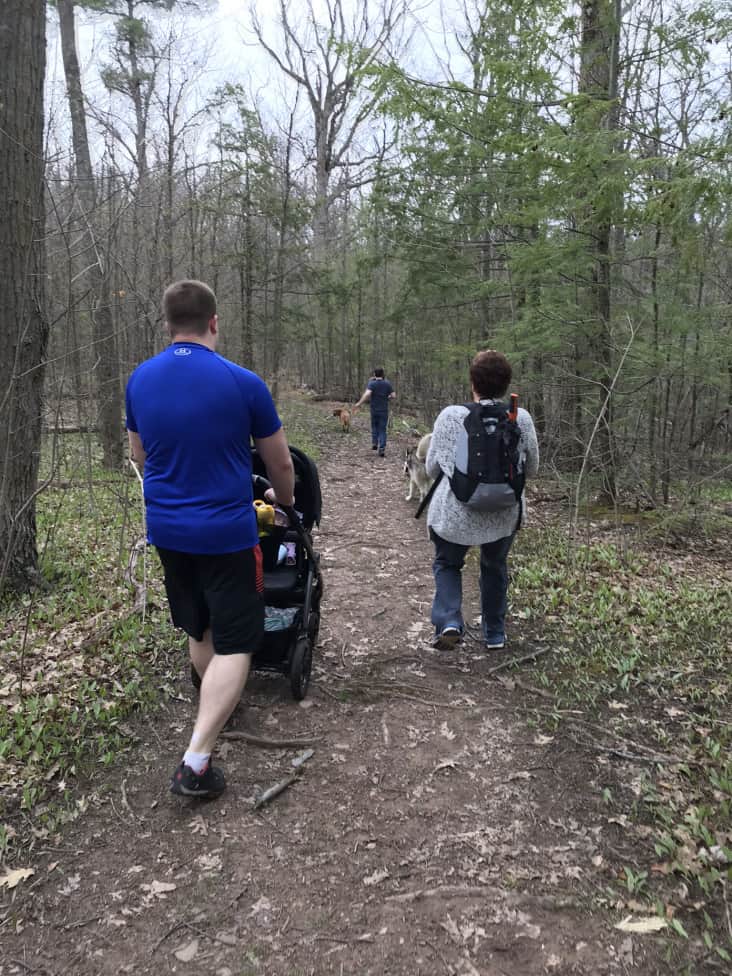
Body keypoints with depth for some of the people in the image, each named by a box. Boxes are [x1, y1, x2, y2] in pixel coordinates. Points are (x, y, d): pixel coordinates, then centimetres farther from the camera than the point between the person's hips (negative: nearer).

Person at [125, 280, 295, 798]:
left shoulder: (139, 380, 0)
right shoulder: (243, 383, -13)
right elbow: (280, 463, -2)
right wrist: (285, 499, 19)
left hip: (166, 529, 6)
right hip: (226, 533, -5)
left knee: (199, 631, 24)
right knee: (233, 645, 2)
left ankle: (216, 708, 44)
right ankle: (195, 762, -4)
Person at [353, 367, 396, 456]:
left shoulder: (372, 383, -8)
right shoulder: (387, 384, -1)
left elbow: (367, 394, -24)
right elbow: (393, 395, -3)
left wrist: (359, 404, -22)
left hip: (374, 410, -1)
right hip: (384, 410, 1)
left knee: (374, 426, 22)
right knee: (382, 429, 5)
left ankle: (374, 443, 11)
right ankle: (382, 448, -4)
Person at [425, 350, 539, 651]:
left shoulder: (450, 416, -12)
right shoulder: (522, 419, -9)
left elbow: (431, 468, -3)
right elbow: (531, 469, 3)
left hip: (455, 513, -2)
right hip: (504, 513, 2)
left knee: (447, 564, 22)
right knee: (495, 567, 25)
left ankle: (448, 621, 1)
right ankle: (494, 632, 36)